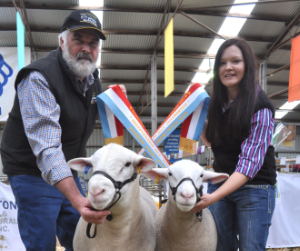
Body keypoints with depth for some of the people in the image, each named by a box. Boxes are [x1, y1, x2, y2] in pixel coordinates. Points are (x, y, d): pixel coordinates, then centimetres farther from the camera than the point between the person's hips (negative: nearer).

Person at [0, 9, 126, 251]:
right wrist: (77, 200, -47)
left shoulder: (91, 76, 2)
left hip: (67, 173, 7)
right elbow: (46, 147, -36)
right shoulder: (38, 79, -24)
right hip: (34, 174, -7)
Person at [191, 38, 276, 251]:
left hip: (254, 189, -5)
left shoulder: (260, 107, -17)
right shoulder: (217, 103, 1)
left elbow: (250, 161, -26)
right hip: (220, 184, 5)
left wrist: (213, 197, -36)